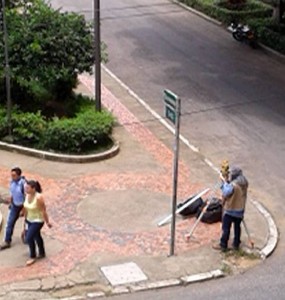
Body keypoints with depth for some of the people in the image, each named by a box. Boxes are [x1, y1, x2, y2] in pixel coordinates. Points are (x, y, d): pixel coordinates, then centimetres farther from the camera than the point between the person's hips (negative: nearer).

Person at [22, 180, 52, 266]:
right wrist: (25, 219, 15)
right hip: (29, 220, 7)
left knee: (29, 238, -10)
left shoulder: (38, 197, -29)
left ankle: (33, 257, 10)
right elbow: (26, 208, 6)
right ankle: (42, 253, 42)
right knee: (36, 237, 22)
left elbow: (44, 211, -21)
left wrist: (47, 222, -14)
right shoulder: (27, 195, -8)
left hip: (38, 221, -7)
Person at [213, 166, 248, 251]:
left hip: (230, 210, -7)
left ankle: (223, 245, 10)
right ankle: (236, 244, 25)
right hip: (240, 210, 7)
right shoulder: (245, 183, -1)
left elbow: (225, 194, -18)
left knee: (226, 228, 3)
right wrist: (227, 182, 2)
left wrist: (224, 182, -13)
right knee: (237, 227, 17)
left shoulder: (233, 185, -26)